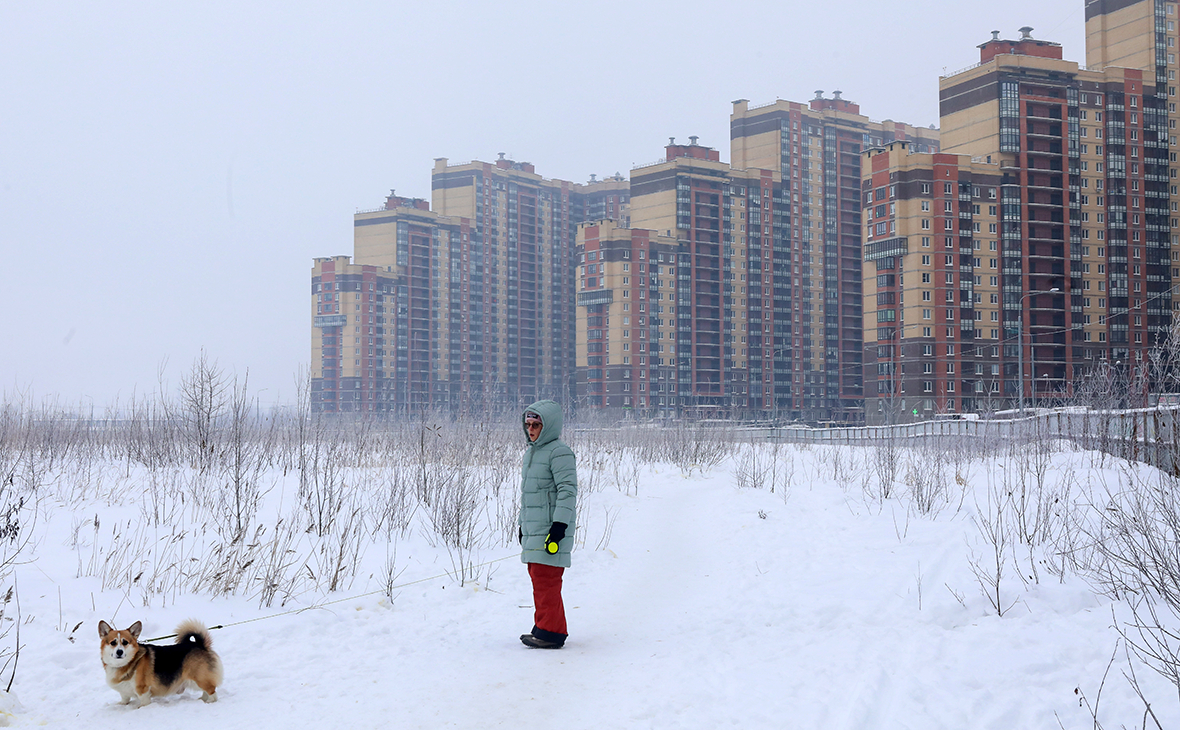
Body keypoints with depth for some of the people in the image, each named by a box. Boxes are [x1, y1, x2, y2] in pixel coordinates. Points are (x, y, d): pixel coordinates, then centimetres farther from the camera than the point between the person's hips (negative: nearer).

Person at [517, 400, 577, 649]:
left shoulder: (559, 452, -11)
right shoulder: (531, 453, 18)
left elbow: (568, 491, -16)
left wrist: (559, 525, -21)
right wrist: (522, 523, 27)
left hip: (551, 532, -9)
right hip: (533, 530, 9)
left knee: (546, 581, -10)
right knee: (538, 579, 11)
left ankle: (551, 631, -6)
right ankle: (546, 627, 19)